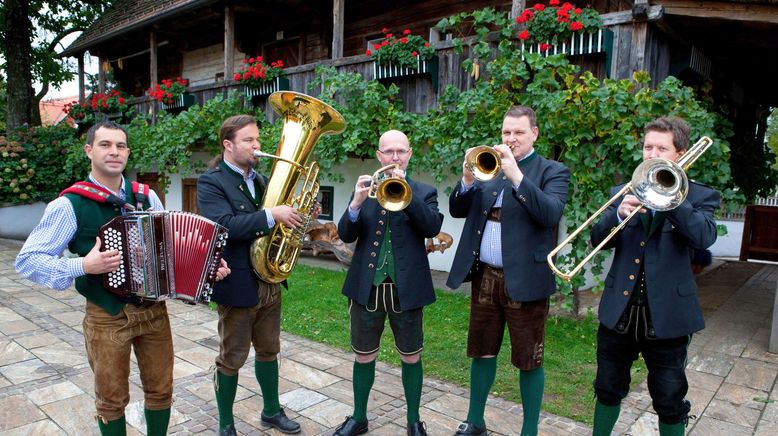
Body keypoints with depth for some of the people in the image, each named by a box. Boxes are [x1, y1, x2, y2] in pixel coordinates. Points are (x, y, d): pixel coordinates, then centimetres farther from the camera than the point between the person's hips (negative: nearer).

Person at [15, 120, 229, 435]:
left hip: (155, 311, 3)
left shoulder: (147, 197, 2)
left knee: (160, 390, 15)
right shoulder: (69, 204, -10)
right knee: (112, 400, 14)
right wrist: (83, 266, -24)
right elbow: (27, 260, -10)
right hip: (106, 317, -3)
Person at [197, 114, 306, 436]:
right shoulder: (211, 183, -11)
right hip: (238, 285, -7)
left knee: (268, 351, 19)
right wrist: (271, 215, -28)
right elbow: (225, 226, -26)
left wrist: (297, 217, -3)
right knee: (231, 358, 9)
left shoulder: (260, 180, 11)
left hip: (270, 282, 7)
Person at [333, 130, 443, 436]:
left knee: (411, 357, 11)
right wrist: (356, 202, -23)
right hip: (366, 286, 2)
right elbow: (346, 235, -4)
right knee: (363, 356, 13)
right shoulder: (365, 189, 6)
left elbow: (432, 228, -16)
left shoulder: (424, 192, 2)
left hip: (407, 287, -1)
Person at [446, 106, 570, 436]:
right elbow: (457, 210, 5)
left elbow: (550, 214, -19)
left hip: (525, 279, -4)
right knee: (482, 352, 15)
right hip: (484, 276, 5)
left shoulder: (553, 171, -1)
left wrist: (516, 175, -27)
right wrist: (467, 180, -14)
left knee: (528, 360, 7)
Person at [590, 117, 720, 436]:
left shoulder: (699, 196, 0)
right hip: (619, 309, 2)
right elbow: (598, 240, -3)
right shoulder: (623, 192, 6)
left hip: (667, 313, -2)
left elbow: (704, 237, -19)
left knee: (670, 400, 11)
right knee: (608, 389, 17)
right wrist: (618, 214, -21)